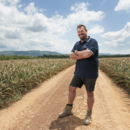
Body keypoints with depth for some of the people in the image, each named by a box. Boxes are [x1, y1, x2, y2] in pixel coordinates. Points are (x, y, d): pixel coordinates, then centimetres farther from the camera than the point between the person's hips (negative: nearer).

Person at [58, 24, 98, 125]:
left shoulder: (93, 42, -11)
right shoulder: (77, 44, 11)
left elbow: (87, 54, -27)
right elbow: (71, 56, -1)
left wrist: (77, 52, -9)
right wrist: (83, 55, -15)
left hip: (90, 73, -6)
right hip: (79, 72, 7)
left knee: (90, 93, 6)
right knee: (72, 88, 10)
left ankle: (89, 115, 25)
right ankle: (68, 110, 28)